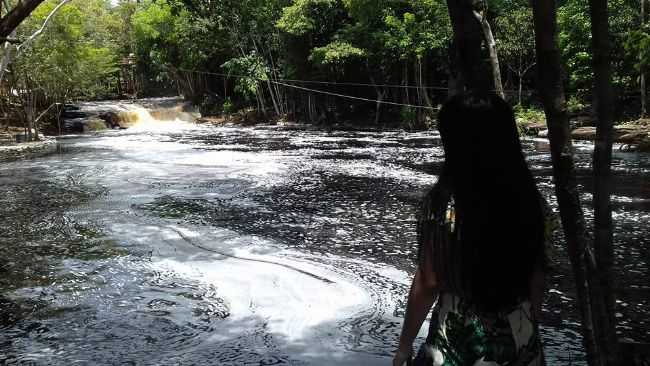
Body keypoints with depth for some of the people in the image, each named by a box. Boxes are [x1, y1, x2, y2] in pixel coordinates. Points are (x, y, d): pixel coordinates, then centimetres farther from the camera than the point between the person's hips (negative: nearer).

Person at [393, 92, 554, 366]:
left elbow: (428, 284, -14)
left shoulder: (442, 203, -18)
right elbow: (537, 280, 3)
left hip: (460, 340, -3)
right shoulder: (532, 201, -5)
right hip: (520, 337, 4)